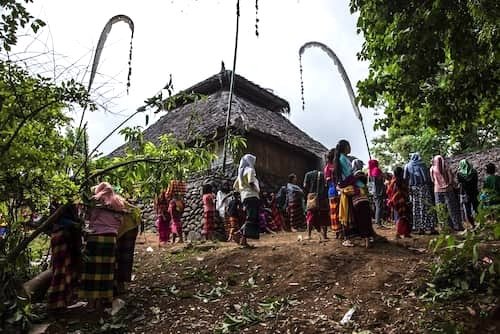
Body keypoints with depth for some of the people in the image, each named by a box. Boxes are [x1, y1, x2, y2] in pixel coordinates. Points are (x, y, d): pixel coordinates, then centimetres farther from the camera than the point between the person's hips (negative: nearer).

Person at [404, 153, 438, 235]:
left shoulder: (407, 166, 9)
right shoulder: (423, 165, 9)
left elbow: (405, 178, 2)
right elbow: (428, 177, 7)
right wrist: (429, 185, 12)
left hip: (414, 188, 1)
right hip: (424, 187, -1)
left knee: (417, 208, 4)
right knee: (427, 207, -2)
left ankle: (420, 228, 3)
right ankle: (431, 227, -5)